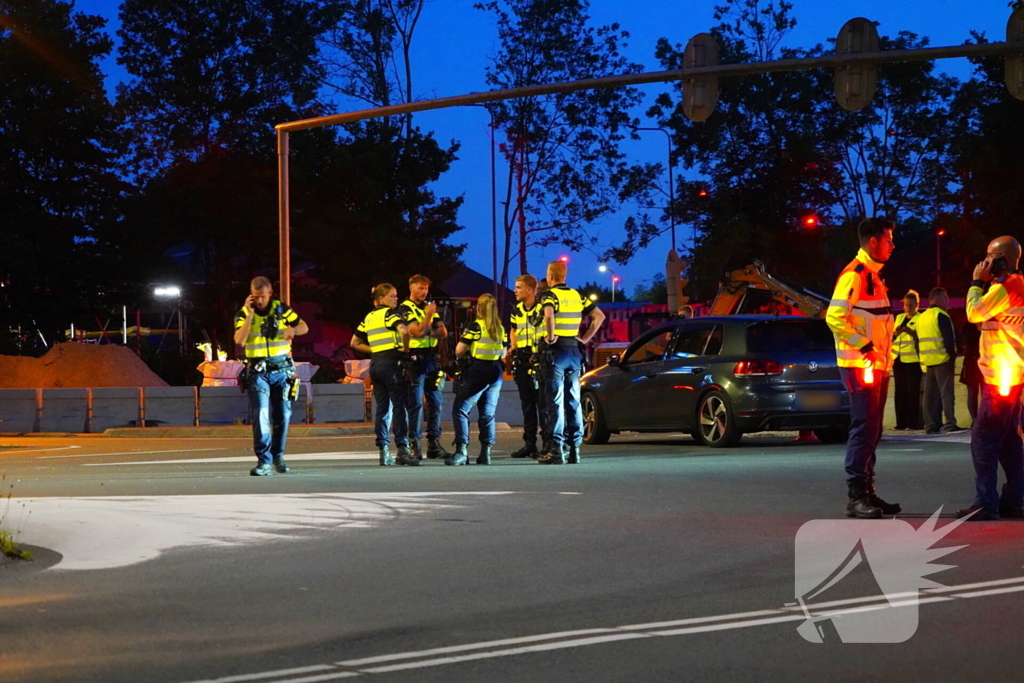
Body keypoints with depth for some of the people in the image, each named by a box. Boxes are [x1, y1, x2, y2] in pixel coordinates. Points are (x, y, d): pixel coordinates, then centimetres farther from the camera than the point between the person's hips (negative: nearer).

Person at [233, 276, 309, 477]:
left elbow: (304, 327, 9)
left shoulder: (282, 310, 3)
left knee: (283, 415, 6)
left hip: (282, 370, 2)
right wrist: (250, 314, -19)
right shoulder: (243, 314, -2)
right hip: (258, 371, -2)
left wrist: (293, 330, -14)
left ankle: (278, 456, 22)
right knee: (260, 415, -14)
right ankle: (264, 461, -15)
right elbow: (239, 340, -16)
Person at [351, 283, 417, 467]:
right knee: (399, 407, -6)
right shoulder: (390, 313, -6)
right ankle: (402, 450, -11)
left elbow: (355, 343, 21)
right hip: (392, 363, -7)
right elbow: (404, 330, -25)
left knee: (382, 408, 9)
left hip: (376, 364, 7)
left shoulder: (368, 317, 16)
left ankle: (384, 452, 7)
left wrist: (375, 350, 15)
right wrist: (405, 349, -9)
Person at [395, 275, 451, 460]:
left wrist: (428, 332, -8)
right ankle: (413, 444, -4)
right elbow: (417, 331, -17)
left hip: (432, 359, 7)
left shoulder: (429, 307, 17)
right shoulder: (405, 309, -4)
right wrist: (429, 314, -13)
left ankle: (434, 443, 11)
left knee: (435, 402, 6)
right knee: (415, 403, -7)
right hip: (415, 360, -7)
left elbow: (443, 332, 9)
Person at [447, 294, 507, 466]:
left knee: (460, 410, -2)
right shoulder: (500, 328, 9)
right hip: (496, 373, 6)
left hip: (478, 372, -6)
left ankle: (461, 451, -12)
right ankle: (485, 452, 6)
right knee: (487, 413, 11)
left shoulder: (476, 326, -9)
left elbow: (459, 351, -9)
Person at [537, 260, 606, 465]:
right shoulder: (577, 296, 13)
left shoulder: (550, 295, -7)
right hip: (574, 351, 6)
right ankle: (574, 448, 8)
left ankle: (557, 449, -9)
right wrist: (586, 338, 13)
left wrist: (550, 336, -18)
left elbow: (549, 313, -30)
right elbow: (599, 316, 15)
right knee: (573, 401, 9)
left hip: (556, 350, -6)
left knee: (555, 401, -5)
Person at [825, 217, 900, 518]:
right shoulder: (854, 275, -13)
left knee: (872, 431, 11)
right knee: (864, 428, -12)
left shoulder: (873, 276, 18)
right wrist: (865, 347, -23)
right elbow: (834, 317, -22)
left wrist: (885, 358, 17)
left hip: (878, 366, 10)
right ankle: (856, 496, -10)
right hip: (860, 365, -10)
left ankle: (867, 492, 15)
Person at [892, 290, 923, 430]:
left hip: (913, 359, -6)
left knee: (913, 391, -8)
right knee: (900, 390, 3)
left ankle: (913, 422, -9)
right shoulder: (899, 317, 18)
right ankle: (901, 422, 4)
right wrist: (896, 333, -2)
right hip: (898, 359, 6)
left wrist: (911, 332, -25)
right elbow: (892, 338, 20)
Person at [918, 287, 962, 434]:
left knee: (930, 394, 9)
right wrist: (952, 356, -9)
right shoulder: (941, 316, -10)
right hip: (942, 360, -7)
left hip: (927, 361, 7)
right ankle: (950, 424, -13)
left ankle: (931, 425, 8)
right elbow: (949, 339, -16)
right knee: (946, 392, -8)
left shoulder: (921, 318, 16)